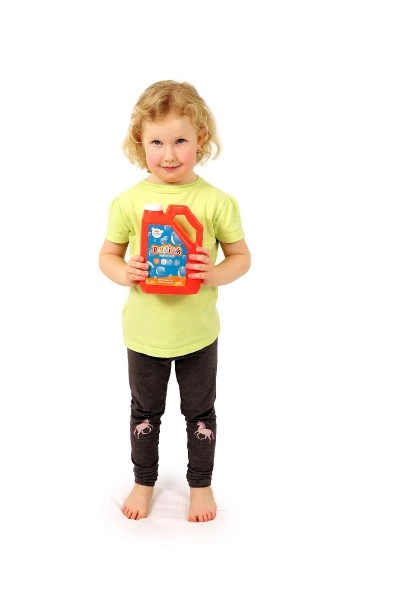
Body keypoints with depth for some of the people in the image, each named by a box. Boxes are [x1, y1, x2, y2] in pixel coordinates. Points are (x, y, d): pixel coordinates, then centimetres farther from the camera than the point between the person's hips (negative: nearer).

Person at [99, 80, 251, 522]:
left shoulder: (217, 202, -12)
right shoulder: (128, 202, -9)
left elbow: (241, 256, -4)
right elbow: (107, 256, 1)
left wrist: (214, 275, -23)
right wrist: (125, 273, -20)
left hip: (197, 332, -1)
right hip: (144, 332, 1)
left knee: (199, 412, 17)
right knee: (145, 411, 20)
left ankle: (200, 483, 40)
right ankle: (144, 481, 43)